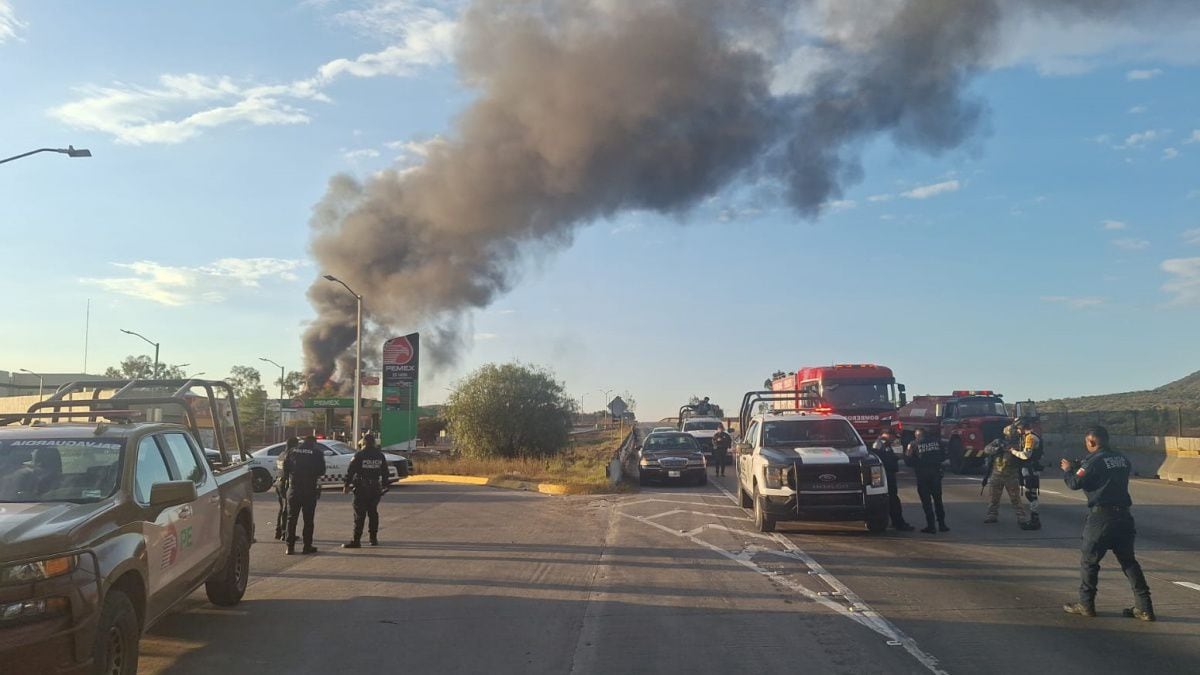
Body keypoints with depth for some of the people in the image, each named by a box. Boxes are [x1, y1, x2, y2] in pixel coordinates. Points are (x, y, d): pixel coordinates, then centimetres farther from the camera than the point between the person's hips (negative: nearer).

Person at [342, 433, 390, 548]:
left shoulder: (359, 455, -8)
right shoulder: (380, 455, 7)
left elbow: (351, 471, -9)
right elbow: (385, 472, 14)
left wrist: (346, 485, -3)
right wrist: (384, 485, 22)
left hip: (361, 488, -5)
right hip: (375, 489, 5)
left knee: (359, 514, -4)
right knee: (373, 513, 15)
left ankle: (356, 540, -7)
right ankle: (374, 538, 19)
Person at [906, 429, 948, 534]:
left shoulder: (914, 445, -5)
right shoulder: (937, 442, 3)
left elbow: (910, 461, -4)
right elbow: (943, 457, 8)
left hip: (922, 475, -3)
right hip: (936, 473, 3)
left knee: (926, 501, 3)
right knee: (937, 499, 14)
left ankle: (930, 526, 0)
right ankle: (942, 524, 15)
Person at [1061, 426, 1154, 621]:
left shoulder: (1094, 460, -11)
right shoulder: (1122, 459, 10)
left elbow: (1075, 483, -10)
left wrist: (1068, 469, 10)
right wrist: (1078, 466, 22)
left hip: (1101, 517, -6)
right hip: (1123, 515, 6)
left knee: (1088, 560, 6)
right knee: (1128, 561, 12)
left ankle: (1085, 605, 12)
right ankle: (1144, 608, 9)